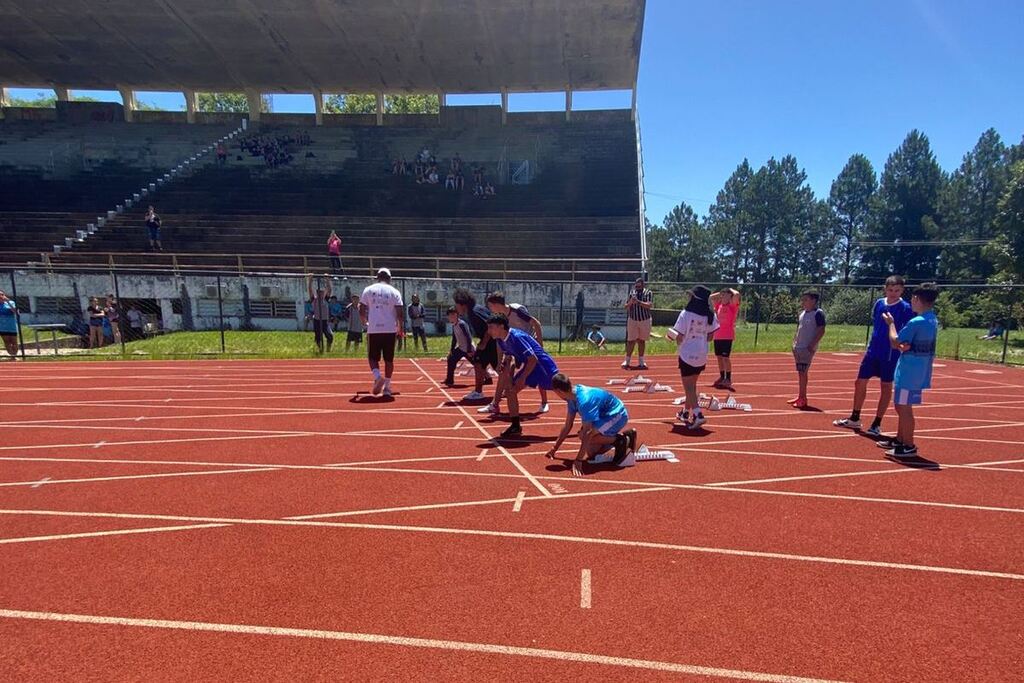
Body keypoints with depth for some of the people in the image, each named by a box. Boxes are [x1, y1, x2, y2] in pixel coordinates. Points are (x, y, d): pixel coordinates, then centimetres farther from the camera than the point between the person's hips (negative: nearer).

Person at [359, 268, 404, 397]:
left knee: (373, 357, 10)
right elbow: (400, 313, -3)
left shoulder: (368, 290, 5)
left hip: (373, 329, 0)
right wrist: (401, 328, 11)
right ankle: (387, 387, 11)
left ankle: (377, 377, -15)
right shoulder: (394, 292, 3)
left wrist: (366, 322, 23)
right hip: (390, 330, 0)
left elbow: (362, 311, 4)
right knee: (389, 359, 10)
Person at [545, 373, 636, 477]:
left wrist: (578, 460, -35)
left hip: (617, 415, -9)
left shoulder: (584, 400, -34)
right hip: (605, 414, 9)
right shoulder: (573, 396, -5)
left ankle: (620, 441, -9)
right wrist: (554, 448, 9)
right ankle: (626, 434, 17)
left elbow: (586, 432, -36)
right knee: (591, 453, 7)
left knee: (585, 435, -29)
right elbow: (567, 426, 5)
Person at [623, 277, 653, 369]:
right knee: (631, 341, -1)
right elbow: (625, 307, 2)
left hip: (645, 320, 0)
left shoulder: (648, 293, -3)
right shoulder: (631, 292, 2)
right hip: (632, 319, 0)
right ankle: (627, 361, 6)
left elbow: (649, 305, -18)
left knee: (641, 341, 9)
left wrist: (638, 301, -28)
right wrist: (630, 302, -19)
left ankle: (641, 361, 19)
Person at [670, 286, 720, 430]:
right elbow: (710, 337, 3)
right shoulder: (710, 315, -2)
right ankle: (686, 412, 31)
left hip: (687, 355, -5)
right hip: (702, 356, 5)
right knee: (692, 385, 19)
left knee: (689, 387, 2)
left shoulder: (686, 314, -15)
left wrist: (678, 342, 8)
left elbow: (679, 337, -13)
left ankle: (698, 414, -11)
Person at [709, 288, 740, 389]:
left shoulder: (733, 305, -6)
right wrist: (720, 293, 14)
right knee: (719, 357, 10)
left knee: (726, 357, -5)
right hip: (717, 336, 7)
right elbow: (711, 297, 24)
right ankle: (722, 377, 19)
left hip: (727, 336, -7)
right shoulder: (719, 305, 11)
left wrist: (731, 290, -5)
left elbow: (737, 294, -23)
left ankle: (728, 379, 1)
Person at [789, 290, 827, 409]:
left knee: (802, 372, -10)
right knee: (800, 372, 12)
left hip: (808, 348, -8)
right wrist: (794, 342, 13)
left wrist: (812, 345, -20)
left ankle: (803, 399, -4)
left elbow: (821, 331, -15)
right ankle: (800, 397, 20)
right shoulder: (802, 313, 14)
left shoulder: (818, 313, -11)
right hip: (798, 347, 8)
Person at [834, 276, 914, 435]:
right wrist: (875, 341, 14)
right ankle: (854, 419, 23)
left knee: (885, 387, 6)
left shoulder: (905, 308, -10)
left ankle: (877, 424, 15)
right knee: (860, 382, 9)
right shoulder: (879, 303, 5)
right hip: (873, 351, 5)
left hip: (891, 354, -5)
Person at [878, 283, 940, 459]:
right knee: (902, 407, 19)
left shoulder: (916, 322, -20)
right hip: (919, 372, 9)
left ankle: (908, 447, 6)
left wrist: (891, 323, 0)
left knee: (904, 408, -1)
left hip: (909, 373, -9)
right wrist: (904, 345, -2)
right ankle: (899, 440, 29)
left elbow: (895, 342, -12)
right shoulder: (933, 320, 9)